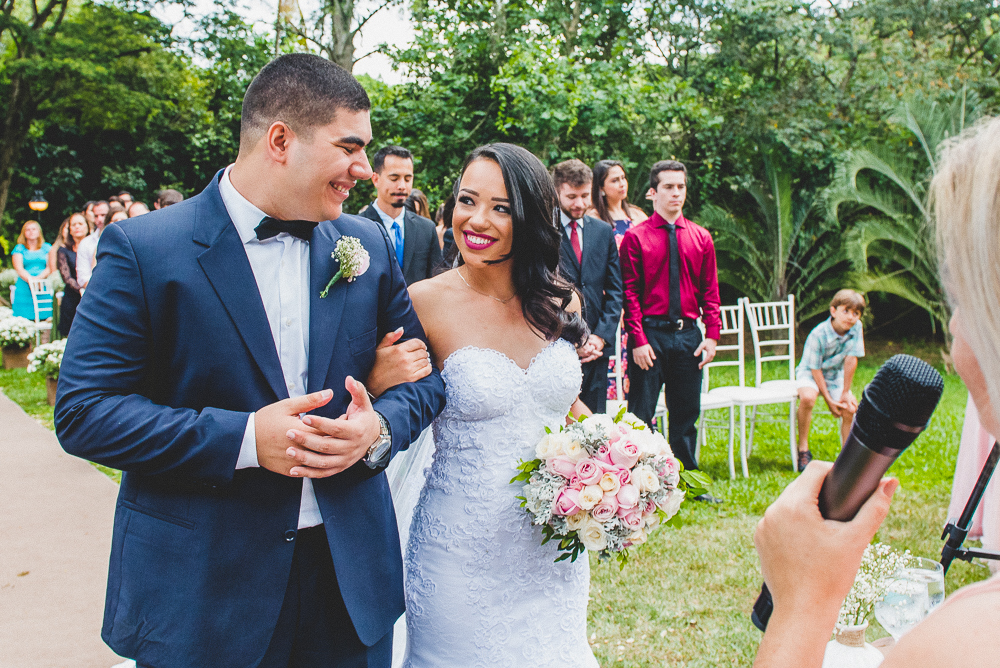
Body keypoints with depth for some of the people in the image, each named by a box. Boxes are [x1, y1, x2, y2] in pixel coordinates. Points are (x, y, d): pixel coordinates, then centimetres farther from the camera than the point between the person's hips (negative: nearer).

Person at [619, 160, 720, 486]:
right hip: (650, 333, -4)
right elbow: (630, 292, -5)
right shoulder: (635, 237, -1)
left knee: (687, 413, 12)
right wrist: (638, 340, -12)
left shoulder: (701, 238, 10)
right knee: (642, 414, 0)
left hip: (688, 334, 4)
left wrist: (712, 336, 0)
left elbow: (710, 291, 10)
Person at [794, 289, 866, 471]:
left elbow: (851, 360, -14)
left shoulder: (856, 328, -17)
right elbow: (815, 369, -20)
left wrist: (845, 393, -12)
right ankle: (803, 449, -20)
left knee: (850, 410, -13)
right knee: (807, 397, -33)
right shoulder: (818, 334, -27)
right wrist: (829, 400, -19)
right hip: (810, 373, -4)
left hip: (836, 375, 5)